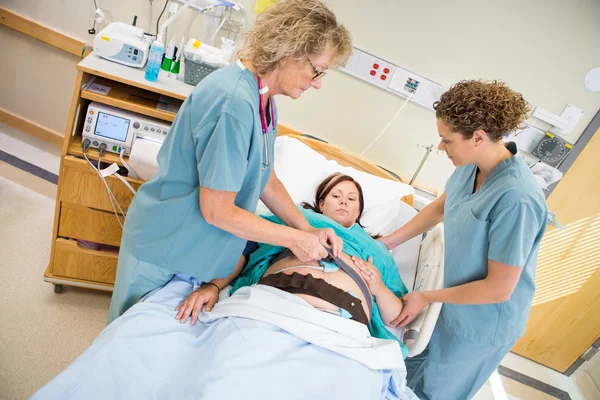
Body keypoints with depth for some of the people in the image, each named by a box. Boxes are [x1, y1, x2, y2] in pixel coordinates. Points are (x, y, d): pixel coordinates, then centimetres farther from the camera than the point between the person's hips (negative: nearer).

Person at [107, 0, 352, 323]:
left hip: (198, 247, 7)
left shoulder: (263, 99, -3)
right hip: (165, 247, -7)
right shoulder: (234, 102, -31)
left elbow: (266, 179, 4)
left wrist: (307, 230, -4)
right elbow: (217, 210, -27)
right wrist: (294, 239, -18)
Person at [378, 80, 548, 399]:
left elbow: (498, 289, -26)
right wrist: (389, 241, 5)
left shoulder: (516, 199, -34)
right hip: (460, 307, 6)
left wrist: (426, 297, -15)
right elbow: (440, 207, 7)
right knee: (410, 372, 25)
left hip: (482, 324, -6)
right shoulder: (472, 165, -12)